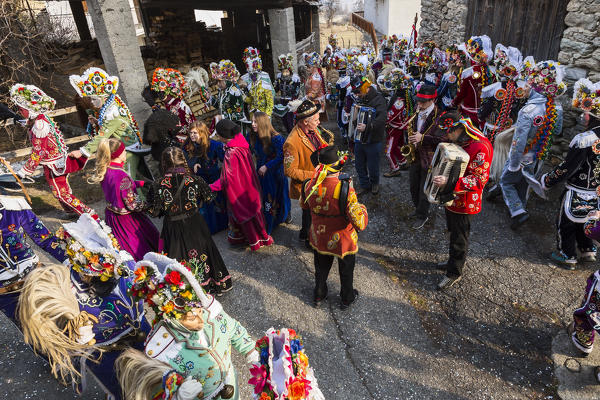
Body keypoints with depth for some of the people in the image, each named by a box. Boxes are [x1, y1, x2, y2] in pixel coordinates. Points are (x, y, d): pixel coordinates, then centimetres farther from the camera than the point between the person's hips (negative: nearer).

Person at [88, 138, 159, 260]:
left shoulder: (104, 170, -3)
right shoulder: (122, 176, -29)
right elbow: (132, 204, -25)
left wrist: (142, 183, 10)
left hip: (110, 213, 9)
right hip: (125, 219, -9)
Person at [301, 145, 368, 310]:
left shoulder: (309, 186, -20)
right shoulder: (345, 188, -33)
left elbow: (303, 204, 4)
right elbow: (360, 223, -30)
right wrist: (362, 209, -11)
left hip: (319, 239, 3)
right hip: (343, 241, -3)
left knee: (321, 269, 29)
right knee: (346, 271, 25)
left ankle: (319, 296, 52)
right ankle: (346, 299, 49)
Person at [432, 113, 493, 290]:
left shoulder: (479, 147, -26)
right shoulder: (459, 140, 4)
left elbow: (480, 180, -28)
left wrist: (449, 182, -37)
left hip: (464, 203, -9)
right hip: (451, 198, 9)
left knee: (459, 238, 7)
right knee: (453, 232, 24)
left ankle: (454, 273, 23)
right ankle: (454, 260, 44)